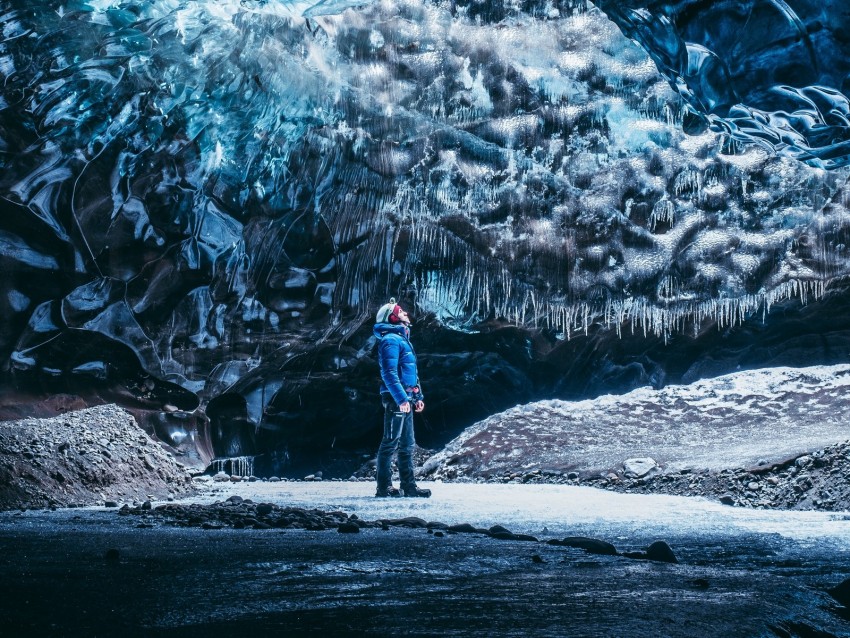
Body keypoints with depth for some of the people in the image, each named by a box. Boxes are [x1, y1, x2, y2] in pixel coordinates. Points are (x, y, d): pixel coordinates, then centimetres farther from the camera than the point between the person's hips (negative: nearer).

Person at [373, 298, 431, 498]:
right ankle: (384, 487, -3)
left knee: (407, 444, 12)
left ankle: (408, 485, 16)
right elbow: (389, 373, -20)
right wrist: (401, 398, -25)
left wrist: (418, 396, 20)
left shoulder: (403, 339, 20)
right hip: (396, 400, -10)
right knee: (391, 443, -6)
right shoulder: (391, 339, -11)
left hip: (406, 400, 10)